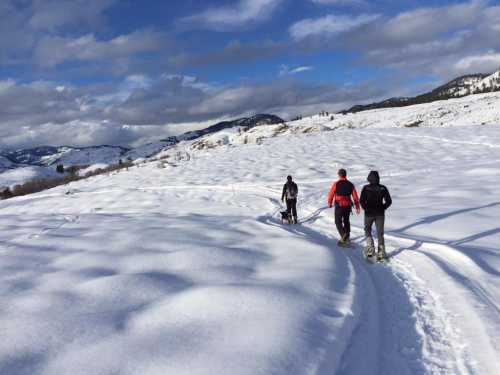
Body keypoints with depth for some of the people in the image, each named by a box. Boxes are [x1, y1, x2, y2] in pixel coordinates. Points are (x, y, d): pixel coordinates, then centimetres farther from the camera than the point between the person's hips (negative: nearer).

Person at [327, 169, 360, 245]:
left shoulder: (336, 184, -11)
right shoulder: (350, 184, 0)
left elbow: (331, 194, -4)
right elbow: (355, 196, 1)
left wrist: (330, 203, 14)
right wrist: (357, 207, 9)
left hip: (339, 206, -4)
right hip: (348, 206, 4)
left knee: (338, 222, 6)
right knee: (346, 221, 21)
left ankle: (343, 235, -14)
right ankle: (347, 237, 25)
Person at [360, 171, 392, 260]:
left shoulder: (366, 188, -10)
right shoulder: (383, 188, -4)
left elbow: (361, 201, -11)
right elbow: (389, 201, -2)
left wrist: (366, 209, 4)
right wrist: (382, 208, 8)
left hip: (369, 213, -2)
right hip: (380, 214, 2)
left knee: (367, 230, 19)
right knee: (380, 233, 11)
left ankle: (370, 247, 1)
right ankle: (381, 253, 11)